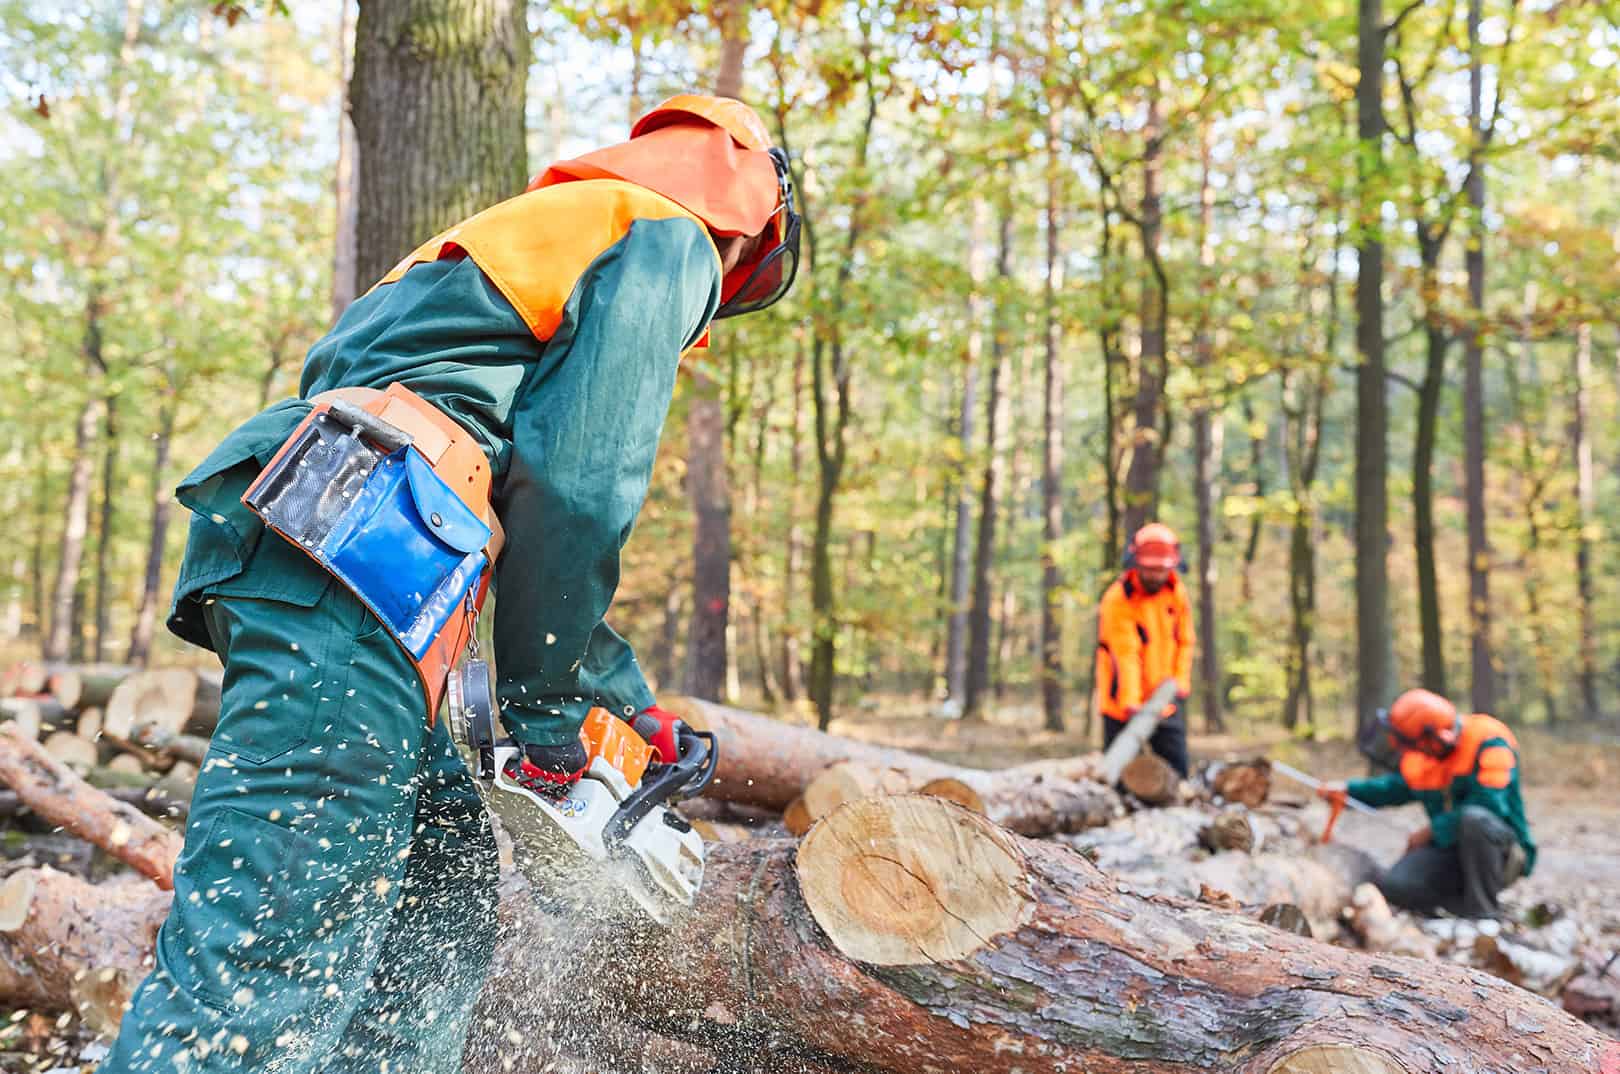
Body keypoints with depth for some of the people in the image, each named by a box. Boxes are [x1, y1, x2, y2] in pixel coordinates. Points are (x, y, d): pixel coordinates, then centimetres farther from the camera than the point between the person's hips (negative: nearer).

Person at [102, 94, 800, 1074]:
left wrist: (628, 692, 34)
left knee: (447, 879, 15)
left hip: (286, 540, 10)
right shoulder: (666, 237, 7)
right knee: (279, 948, -15)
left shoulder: (545, 227, 36)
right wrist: (547, 706, 1)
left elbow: (519, 511, 35)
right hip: (356, 546, -10)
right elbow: (580, 484, -8)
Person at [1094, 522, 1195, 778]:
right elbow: (1126, 655, -26)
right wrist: (1131, 702, -35)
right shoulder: (1117, 600, -18)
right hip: (1125, 706, -5)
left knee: (1176, 771, 5)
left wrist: (1179, 682, -8)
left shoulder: (1176, 591, 1)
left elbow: (1186, 641, 5)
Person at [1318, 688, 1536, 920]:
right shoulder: (1418, 756, 0)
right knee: (1393, 885, -20)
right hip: (1451, 849, 5)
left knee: (1474, 818, -40)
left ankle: (1485, 911, -22)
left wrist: (1432, 831, -19)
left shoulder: (1489, 743, -20)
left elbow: (1489, 806, -29)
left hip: (1501, 848, -5)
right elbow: (1399, 787, 21)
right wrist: (1349, 790, 7)